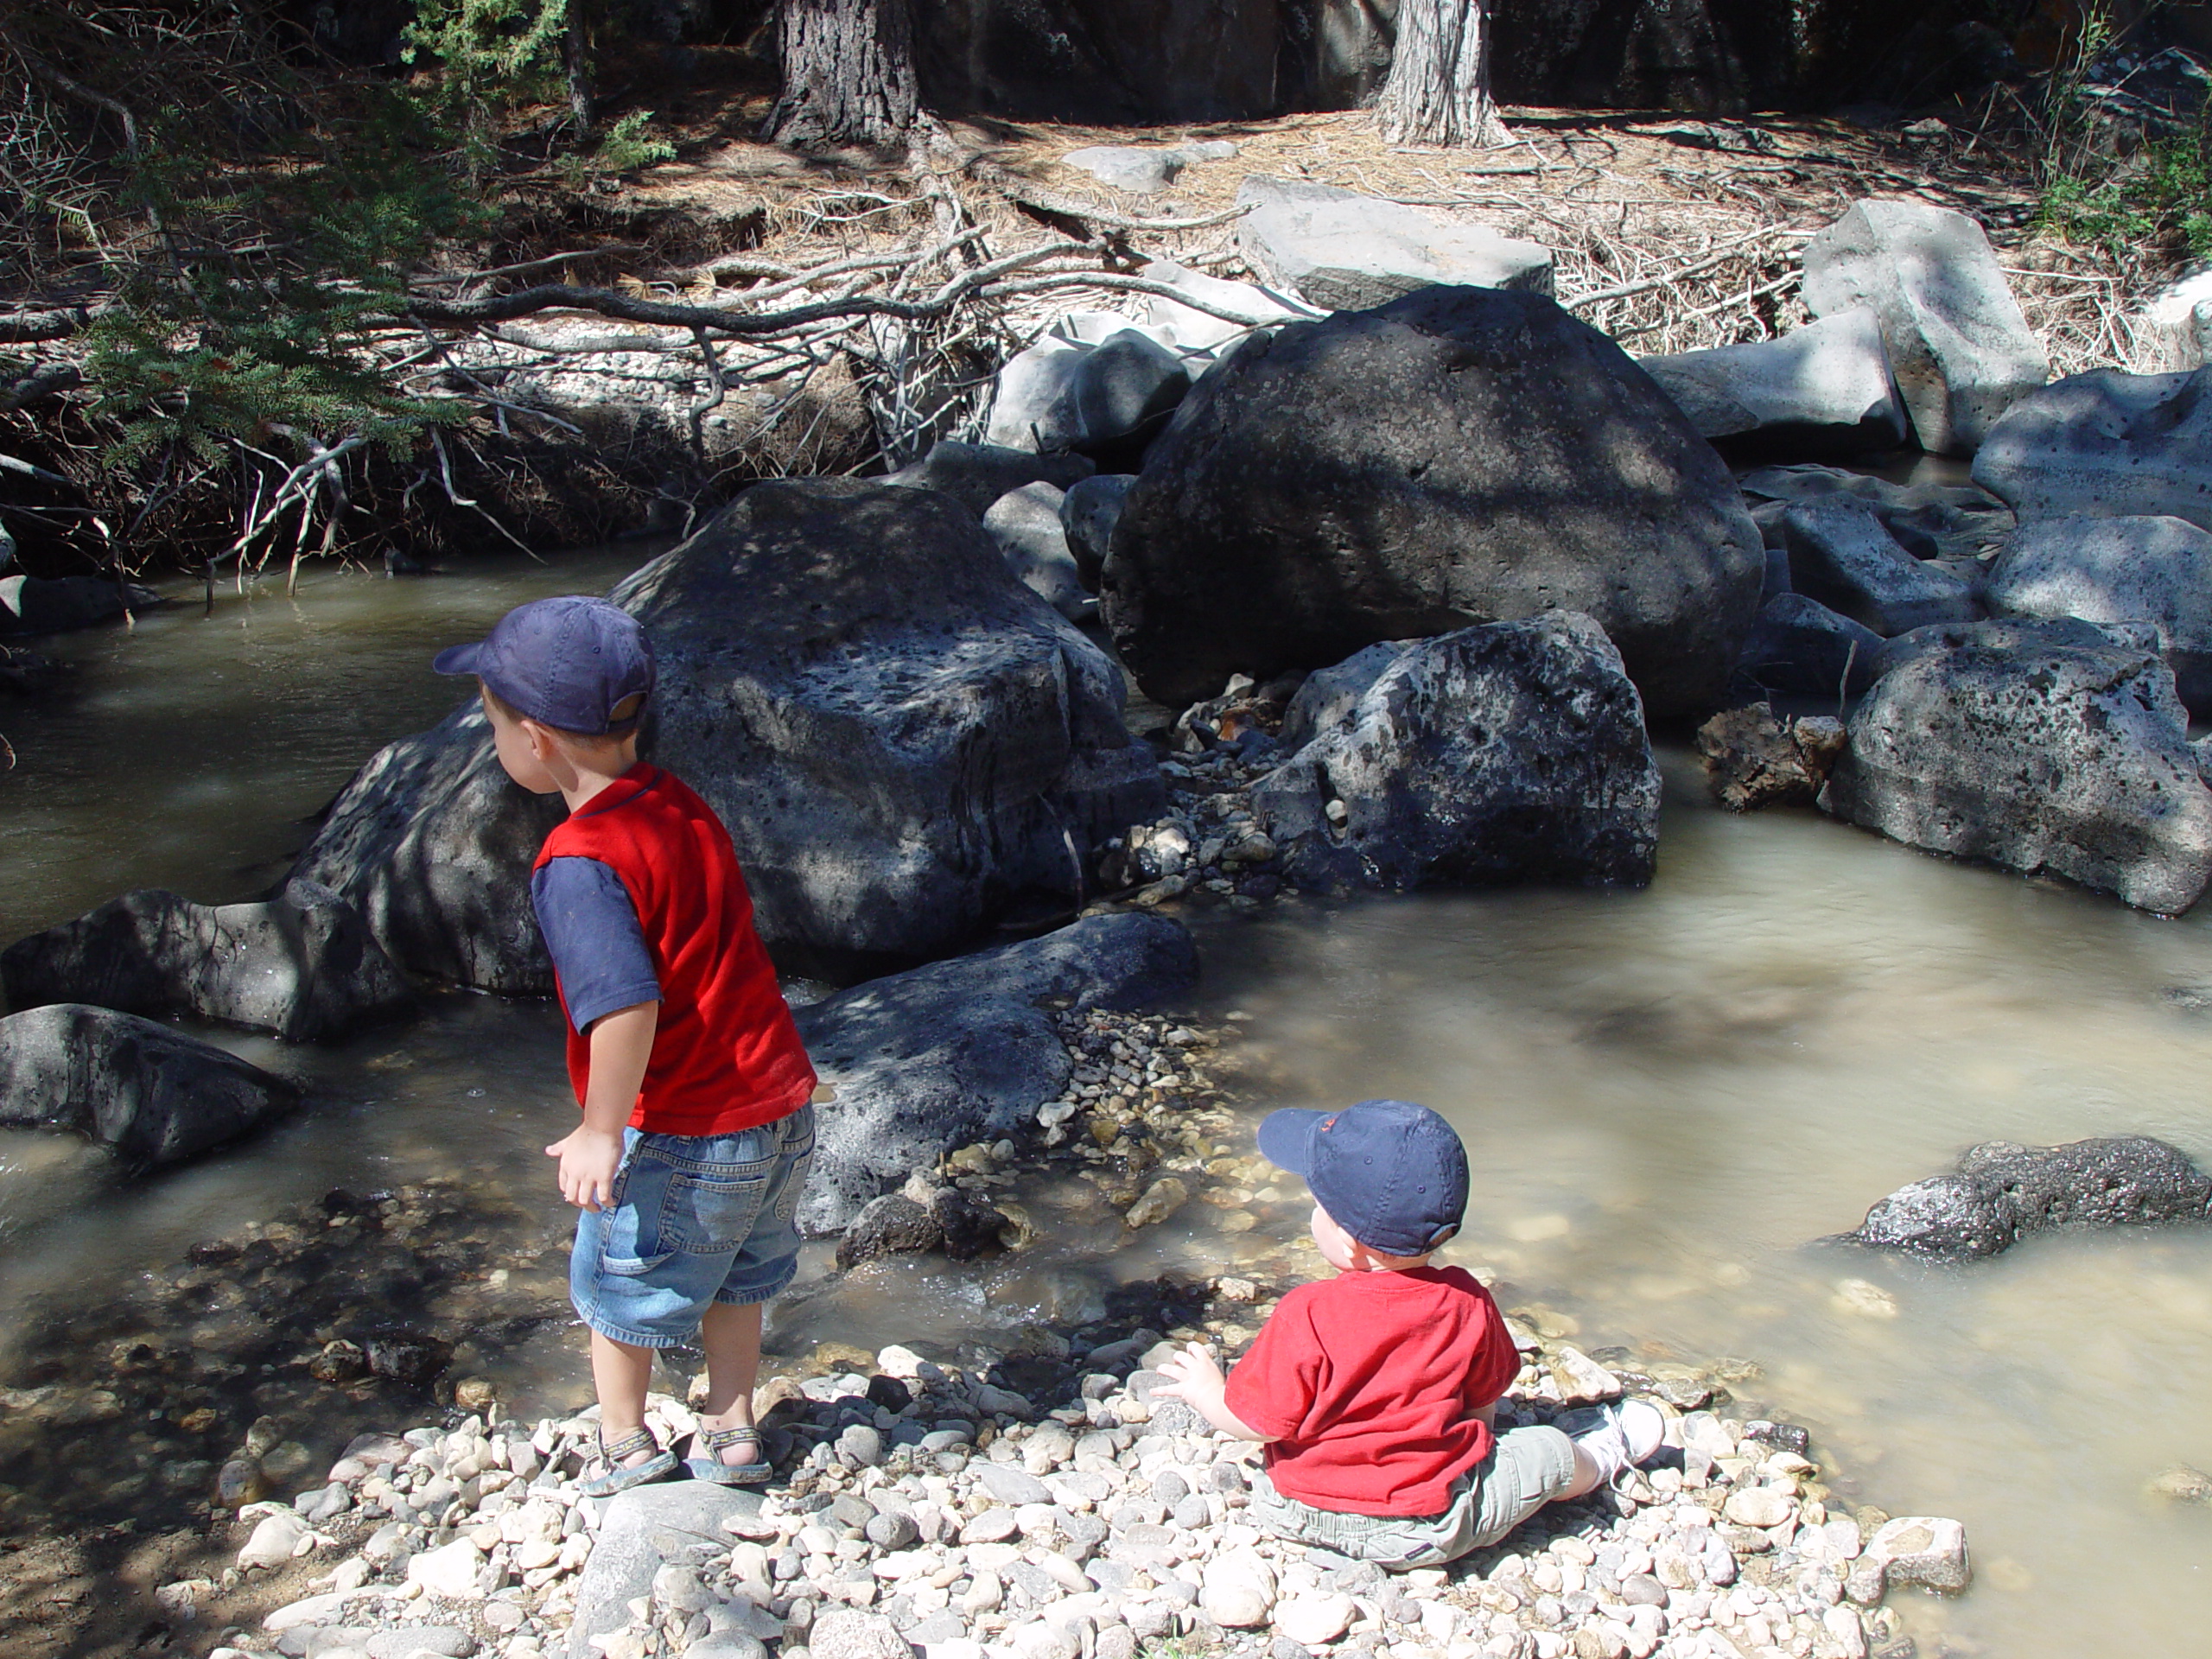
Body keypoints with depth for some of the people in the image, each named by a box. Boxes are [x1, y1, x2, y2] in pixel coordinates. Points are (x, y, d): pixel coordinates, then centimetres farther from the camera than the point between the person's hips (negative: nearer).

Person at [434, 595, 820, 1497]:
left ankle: (625, 1441, 36)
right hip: (783, 1113, 7)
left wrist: (601, 1132, -19)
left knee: (618, 1279, 19)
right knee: (734, 1275, 27)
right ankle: (731, 1431, 38)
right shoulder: (681, 803, 3)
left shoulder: (579, 862, -23)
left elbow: (627, 1004, -32)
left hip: (682, 1135, -7)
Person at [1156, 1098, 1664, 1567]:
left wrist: (1206, 1389, 6)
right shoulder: (1467, 1304, -15)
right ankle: (1602, 1456, 48)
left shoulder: (1306, 1318, -24)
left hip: (1299, 1514, 0)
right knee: (1548, 1452, 19)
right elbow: (1482, 1402, 3)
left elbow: (1257, 1421, -15)